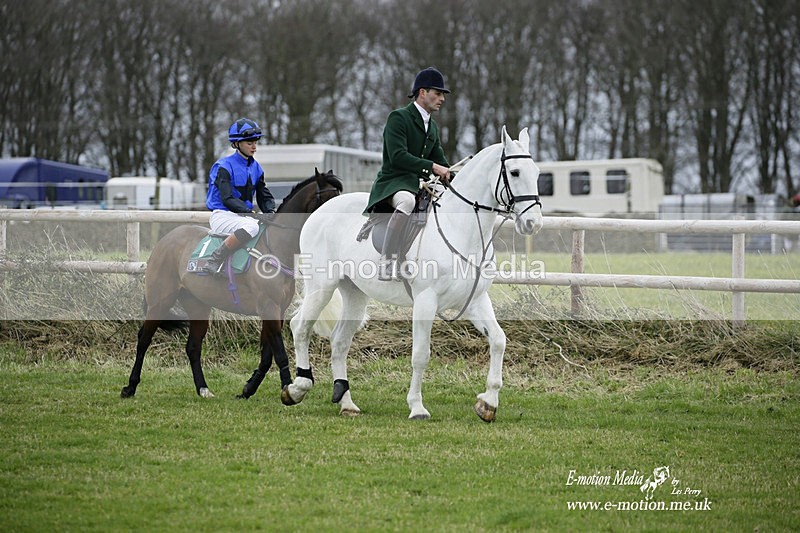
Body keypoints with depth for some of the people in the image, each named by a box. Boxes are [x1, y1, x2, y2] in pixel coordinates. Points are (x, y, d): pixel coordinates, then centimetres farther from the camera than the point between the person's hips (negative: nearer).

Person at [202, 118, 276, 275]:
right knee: (251, 227, -38)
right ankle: (213, 261, -31)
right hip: (222, 215, -7)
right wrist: (250, 213, -29)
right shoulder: (224, 166, -10)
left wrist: (271, 212, -8)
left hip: (244, 215, 7)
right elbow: (227, 199, -19)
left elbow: (264, 196, 14)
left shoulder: (256, 168, 13)